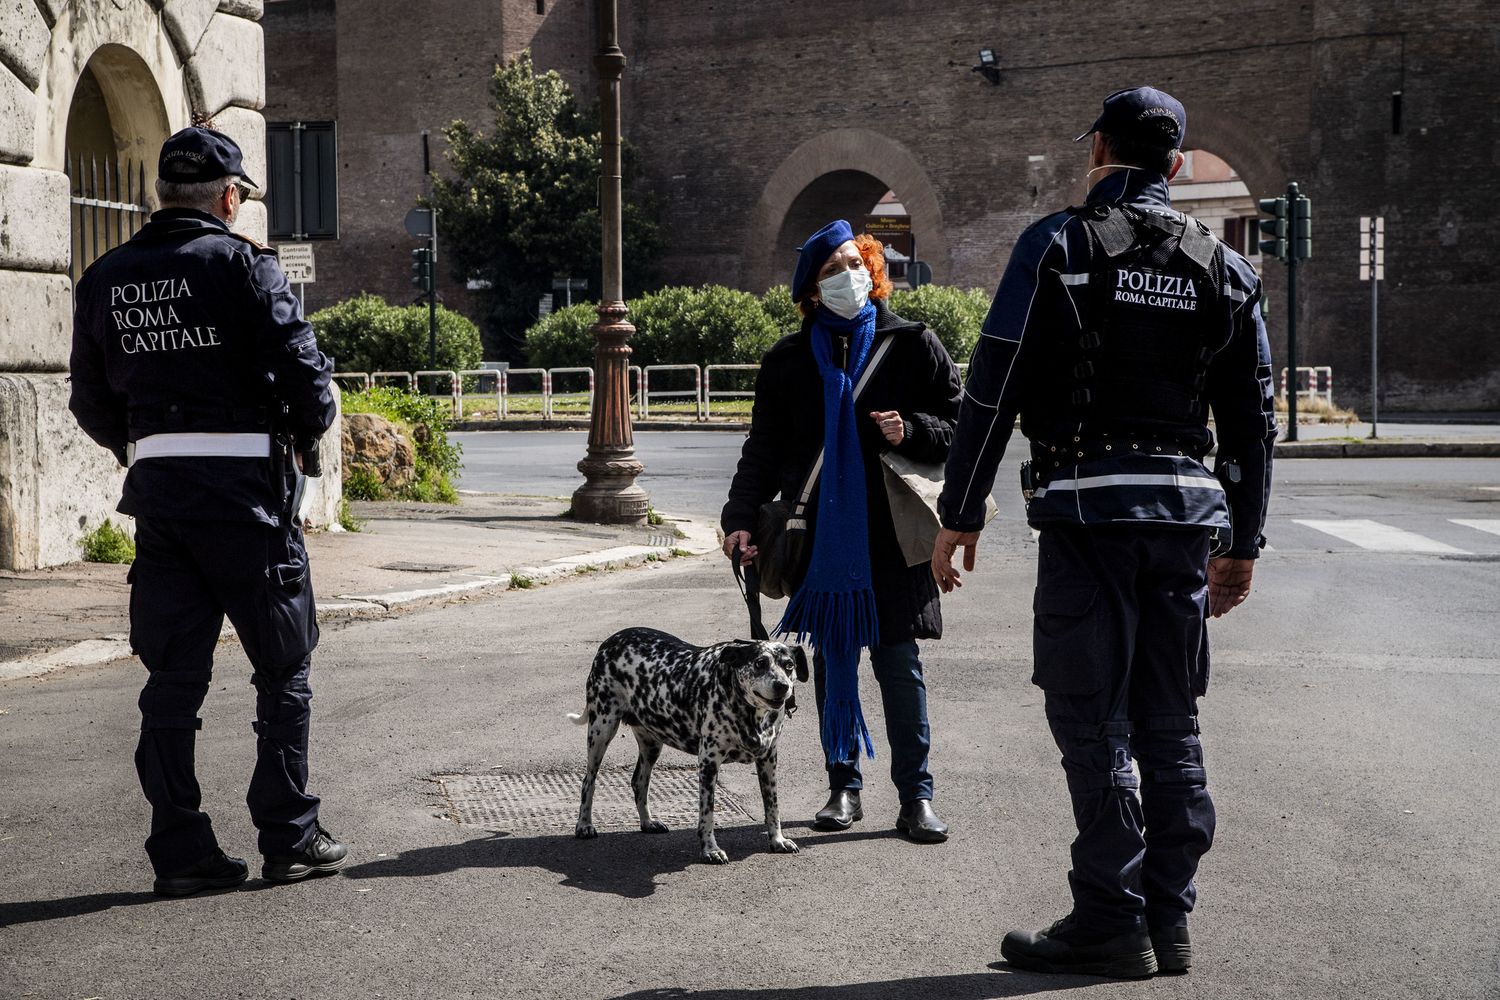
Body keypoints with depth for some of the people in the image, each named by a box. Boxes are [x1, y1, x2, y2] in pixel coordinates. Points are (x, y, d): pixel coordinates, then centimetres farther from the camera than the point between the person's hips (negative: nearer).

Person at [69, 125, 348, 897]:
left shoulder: (105, 279, 9)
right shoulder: (240, 263, -8)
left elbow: (90, 401, 11)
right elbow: (302, 367, -12)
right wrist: (305, 437, 6)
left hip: (157, 487, 5)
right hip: (242, 486, -5)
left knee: (173, 678, 9)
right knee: (283, 668, 7)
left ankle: (180, 852, 12)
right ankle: (289, 839, 10)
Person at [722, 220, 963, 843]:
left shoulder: (911, 344, 4)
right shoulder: (789, 359, 8)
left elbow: (959, 426, 5)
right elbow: (764, 447, 7)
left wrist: (912, 431, -15)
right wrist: (741, 518, -4)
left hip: (891, 535, -2)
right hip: (822, 534, 2)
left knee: (899, 664, 0)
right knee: (832, 662, 9)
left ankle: (916, 796, 9)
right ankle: (844, 787, 21)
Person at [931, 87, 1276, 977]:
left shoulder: (1058, 246, -2)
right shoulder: (1223, 267, 11)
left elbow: (994, 391, -7)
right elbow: (1254, 421, 12)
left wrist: (960, 513, -1)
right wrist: (1242, 543, 19)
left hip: (1088, 510, -4)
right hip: (1185, 511, 5)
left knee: (1094, 722, 0)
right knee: (1171, 724, 10)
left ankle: (1111, 922, 3)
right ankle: (1169, 921, 16)